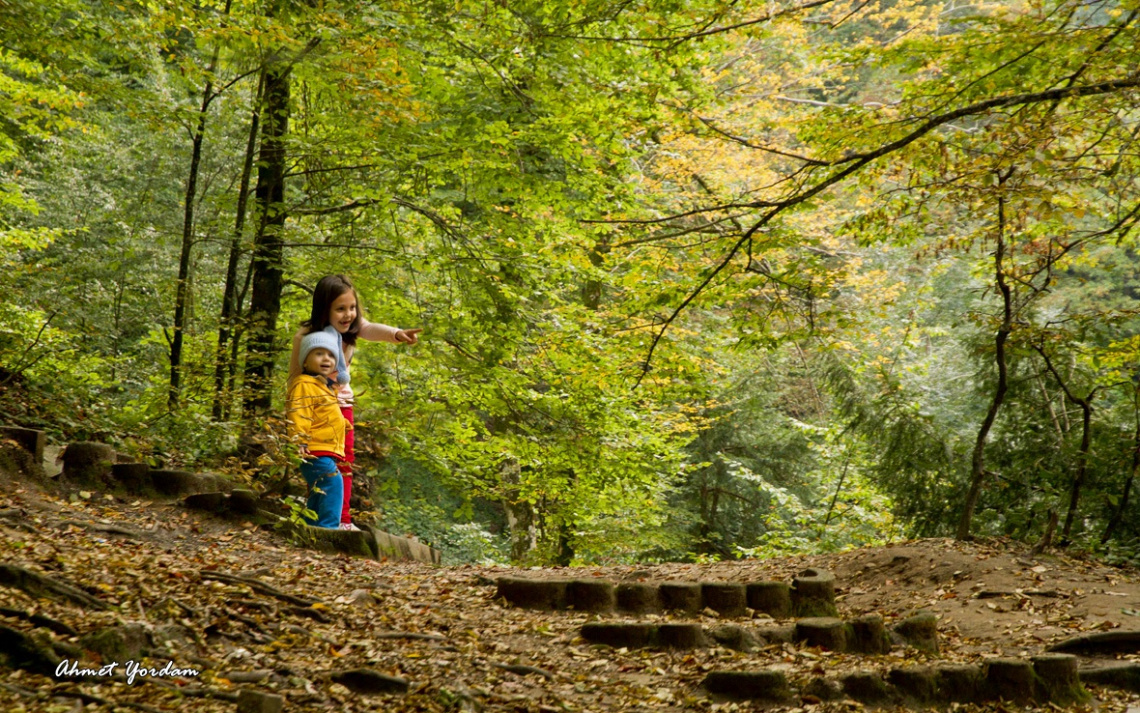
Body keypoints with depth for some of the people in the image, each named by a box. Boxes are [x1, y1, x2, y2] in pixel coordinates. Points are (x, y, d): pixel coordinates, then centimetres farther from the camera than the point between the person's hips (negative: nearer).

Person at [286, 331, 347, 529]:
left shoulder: (325, 386, 22)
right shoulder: (304, 385, -10)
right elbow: (298, 419, -18)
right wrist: (301, 446, -24)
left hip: (327, 453, 10)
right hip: (315, 453, -10)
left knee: (318, 497, 15)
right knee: (333, 483, -22)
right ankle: (328, 527, -24)